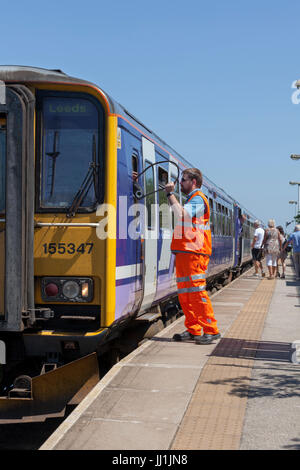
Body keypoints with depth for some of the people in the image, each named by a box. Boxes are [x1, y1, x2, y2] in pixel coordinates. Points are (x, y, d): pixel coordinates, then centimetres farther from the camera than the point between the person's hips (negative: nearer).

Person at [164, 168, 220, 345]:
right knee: (184, 293, 9)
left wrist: (171, 194, -15)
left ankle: (211, 330, -7)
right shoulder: (192, 199, 25)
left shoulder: (198, 198, -7)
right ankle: (193, 330, 14)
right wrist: (171, 195, 21)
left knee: (196, 291, -11)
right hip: (184, 252, 10)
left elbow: (182, 215, -23)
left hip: (194, 252, -10)